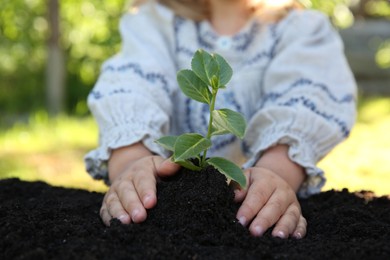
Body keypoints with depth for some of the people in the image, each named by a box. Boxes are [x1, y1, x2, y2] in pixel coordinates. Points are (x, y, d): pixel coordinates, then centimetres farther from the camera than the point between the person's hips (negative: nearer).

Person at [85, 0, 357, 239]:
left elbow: (306, 101, -17)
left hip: (251, 202, -1)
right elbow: (130, 88, -15)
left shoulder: (304, 28, 5)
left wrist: (277, 173, -39)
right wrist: (129, 163, -37)